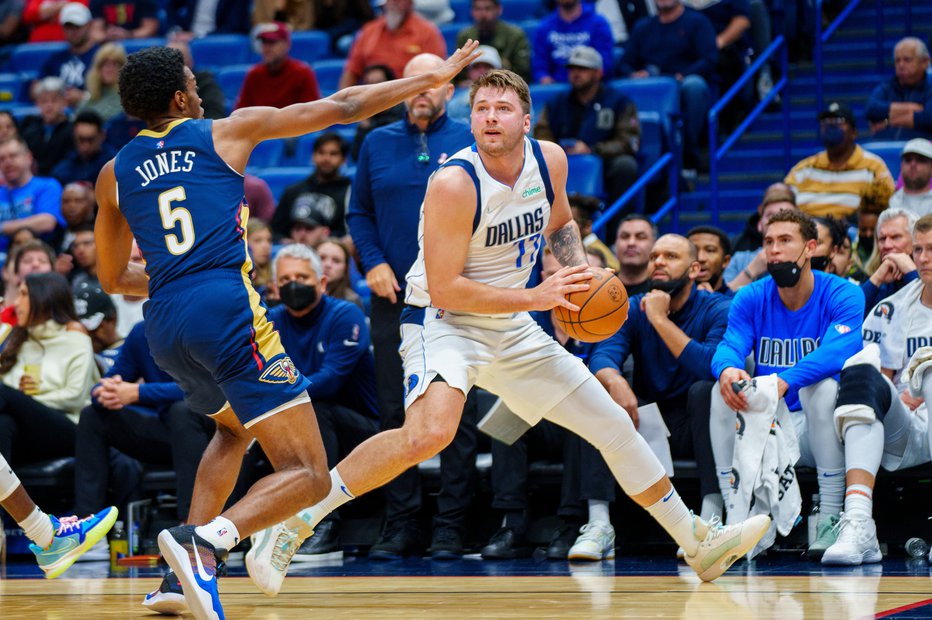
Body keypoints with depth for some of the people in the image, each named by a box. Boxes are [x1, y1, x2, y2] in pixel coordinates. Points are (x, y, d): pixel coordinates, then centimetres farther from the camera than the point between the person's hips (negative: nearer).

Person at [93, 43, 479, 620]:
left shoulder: (115, 173, 17)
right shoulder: (227, 132, 7)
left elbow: (114, 277, 26)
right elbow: (342, 107, 12)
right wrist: (432, 78, 21)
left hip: (164, 328, 6)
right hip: (228, 311, -6)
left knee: (233, 429, 34)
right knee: (308, 475, -6)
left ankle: (194, 572, 16)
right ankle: (205, 540, -32)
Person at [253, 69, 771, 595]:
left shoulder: (550, 160, -5)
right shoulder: (455, 184, -24)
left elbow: (561, 223, 18)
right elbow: (442, 289, -24)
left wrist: (580, 273, -2)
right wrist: (535, 298, -26)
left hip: (512, 330, 7)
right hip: (443, 321, -7)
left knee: (614, 425, 11)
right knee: (430, 433, -36)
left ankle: (700, 543, 27)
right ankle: (296, 521, -27)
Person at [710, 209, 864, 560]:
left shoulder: (842, 295, -10)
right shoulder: (750, 299, 2)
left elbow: (841, 349, -29)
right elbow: (730, 346, -13)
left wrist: (785, 380, -46)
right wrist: (727, 369, -40)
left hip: (821, 429, -3)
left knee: (822, 385, -32)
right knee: (725, 389, -22)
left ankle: (830, 519, -28)